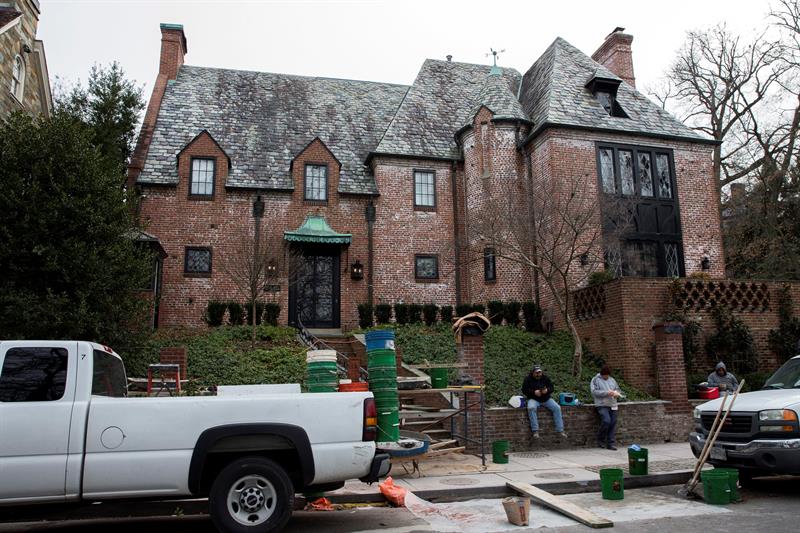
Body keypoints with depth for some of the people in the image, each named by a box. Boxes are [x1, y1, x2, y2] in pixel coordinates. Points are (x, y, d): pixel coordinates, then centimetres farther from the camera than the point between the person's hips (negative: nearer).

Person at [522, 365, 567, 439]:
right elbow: (524, 390, -7)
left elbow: (551, 387, 5)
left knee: (557, 408, -18)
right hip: (534, 399, -3)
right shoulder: (528, 379, -3)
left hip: (546, 399, 3)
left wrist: (547, 390, -19)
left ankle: (560, 430, -11)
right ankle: (535, 431, -31)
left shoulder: (545, 378, 5)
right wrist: (534, 392, -23)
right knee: (531, 408, -36)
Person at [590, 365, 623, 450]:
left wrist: (616, 393, -2)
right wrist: (606, 393, -19)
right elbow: (594, 391, -11)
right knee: (606, 421, -21)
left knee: (613, 423, 0)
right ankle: (600, 440, 0)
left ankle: (611, 443, 6)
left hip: (613, 405, 6)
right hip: (602, 405, -6)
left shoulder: (612, 380, 19)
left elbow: (618, 389, 22)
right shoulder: (595, 380, 1)